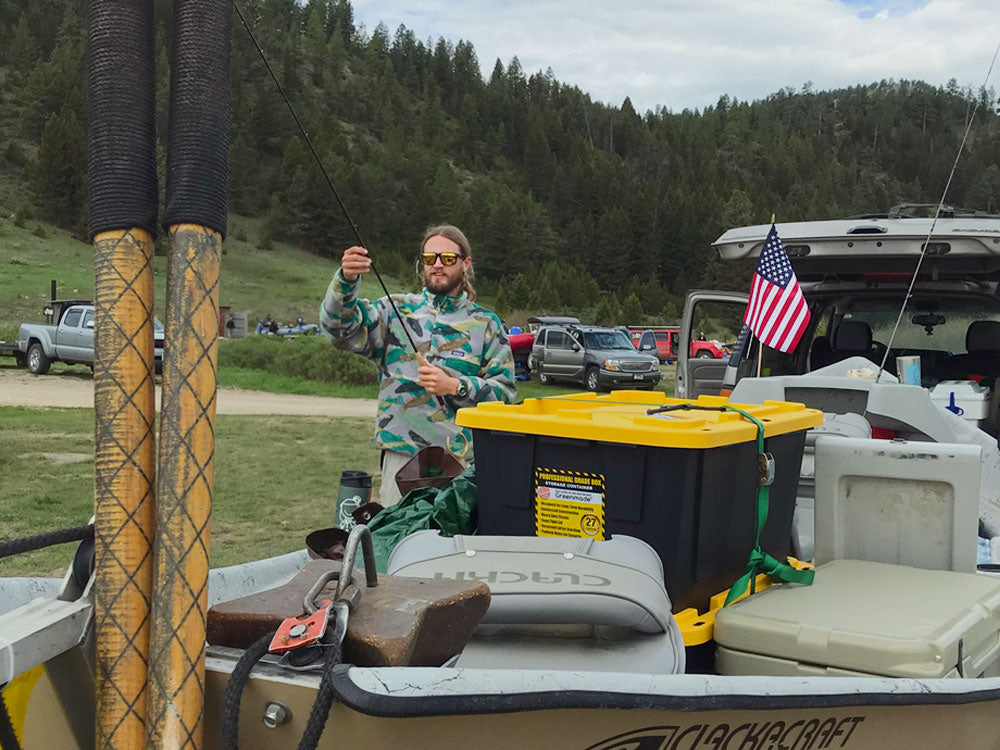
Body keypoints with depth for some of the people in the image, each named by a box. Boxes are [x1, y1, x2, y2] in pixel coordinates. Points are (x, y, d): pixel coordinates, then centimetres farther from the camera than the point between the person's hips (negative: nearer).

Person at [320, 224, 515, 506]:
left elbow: (504, 390, 6)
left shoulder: (485, 323, 11)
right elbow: (339, 327, -4)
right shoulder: (397, 310, 11)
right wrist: (346, 280, -21)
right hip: (402, 455, 0)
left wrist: (456, 386, -10)